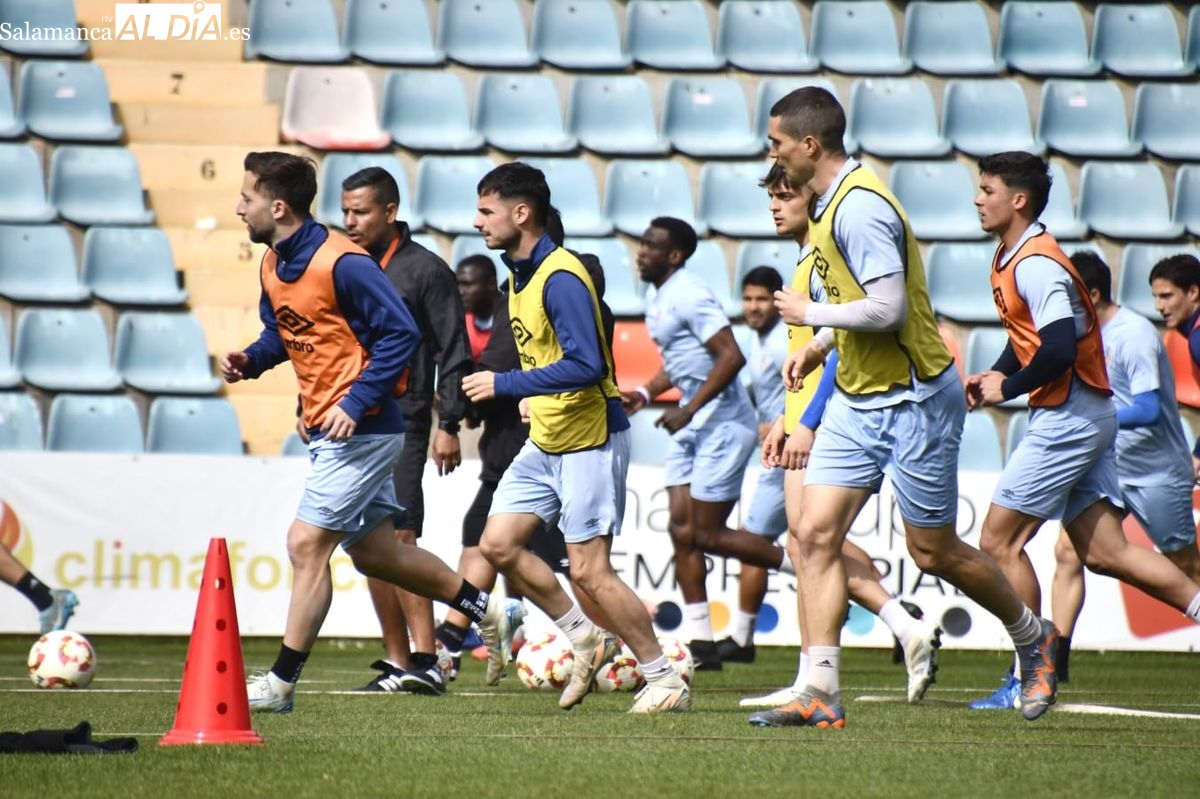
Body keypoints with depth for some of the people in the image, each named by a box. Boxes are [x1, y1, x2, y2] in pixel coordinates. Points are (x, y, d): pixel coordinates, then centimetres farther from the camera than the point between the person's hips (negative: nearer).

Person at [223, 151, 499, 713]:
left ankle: (282, 682, -6)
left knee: (306, 545, -11)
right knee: (374, 553, 16)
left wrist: (355, 404, -24)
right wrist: (249, 361, 0)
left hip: (359, 430, -10)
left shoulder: (342, 264, -20)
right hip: (325, 430, 10)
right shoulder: (273, 265, 7)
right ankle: (485, 609, 31)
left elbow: (401, 333, -19)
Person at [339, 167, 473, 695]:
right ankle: (396, 663, 12)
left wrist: (449, 424, -10)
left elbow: (455, 354, -5)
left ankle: (425, 661, -20)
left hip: (401, 427, -7)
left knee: (399, 538, -17)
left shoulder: (425, 270, -4)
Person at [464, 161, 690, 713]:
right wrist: (533, 400, 15)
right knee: (498, 544, 3)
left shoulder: (560, 278, -21)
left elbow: (586, 365, -29)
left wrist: (503, 385, -24)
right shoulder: (520, 274, 9)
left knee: (590, 570, -9)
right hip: (545, 440, 10)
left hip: (590, 440, -10)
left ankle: (666, 681, 2)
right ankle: (586, 640, 16)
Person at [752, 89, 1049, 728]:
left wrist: (809, 314, -15)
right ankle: (819, 693, -6)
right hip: (857, 400, 9)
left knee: (933, 552, 3)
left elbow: (887, 309, -28)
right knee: (814, 533, -5)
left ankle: (1035, 639, 28)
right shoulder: (828, 203, 10)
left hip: (912, 400, -9)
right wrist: (817, 347, 15)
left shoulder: (859, 207, -21)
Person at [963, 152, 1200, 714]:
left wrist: (1007, 388, -14)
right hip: (1084, 416, 10)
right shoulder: (1010, 260, 14)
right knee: (1103, 552, 6)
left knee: (999, 540, -5)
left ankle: (1035, 674, 1)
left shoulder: (1036, 265, -17)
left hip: (1069, 418, -10)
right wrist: (994, 376, 9)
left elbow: (1058, 350, -27)